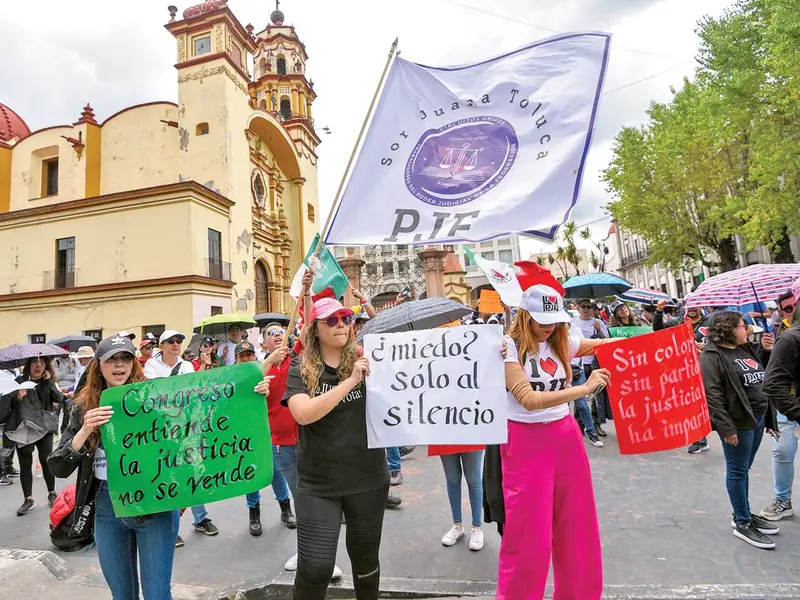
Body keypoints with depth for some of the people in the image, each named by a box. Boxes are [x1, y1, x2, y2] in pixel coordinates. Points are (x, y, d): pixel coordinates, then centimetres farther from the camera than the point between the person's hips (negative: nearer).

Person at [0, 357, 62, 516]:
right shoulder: (19, 382, 4)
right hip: (22, 429, 0)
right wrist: (16, 396, -18)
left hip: (44, 428, 0)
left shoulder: (49, 382, 7)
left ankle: (52, 494, 19)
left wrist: (49, 381, -10)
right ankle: (28, 500, 19)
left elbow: (59, 399, -7)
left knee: (46, 461, 2)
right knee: (25, 465, 7)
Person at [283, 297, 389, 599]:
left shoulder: (365, 358, -4)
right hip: (317, 484, -1)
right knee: (314, 567, 1)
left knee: (365, 556, 19)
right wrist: (350, 381, -26)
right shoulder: (301, 367, -6)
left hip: (368, 478, 1)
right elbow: (303, 414, -21)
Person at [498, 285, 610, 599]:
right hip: (526, 442, -6)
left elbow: (605, 345, 17)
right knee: (529, 532, 4)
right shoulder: (509, 347, -14)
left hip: (566, 436, 6)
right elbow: (529, 400, -23)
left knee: (576, 524, 17)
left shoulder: (562, 342, 4)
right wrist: (584, 389, -25)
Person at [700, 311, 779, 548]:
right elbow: (712, 394, -20)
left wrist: (766, 350, 9)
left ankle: (743, 514, 31)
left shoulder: (746, 348, 11)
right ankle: (743, 524, 15)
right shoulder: (712, 355, -15)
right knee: (738, 471, 3)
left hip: (758, 418, 8)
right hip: (737, 422, -8)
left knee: (743, 469, 18)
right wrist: (726, 428, -23)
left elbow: (762, 374, 24)